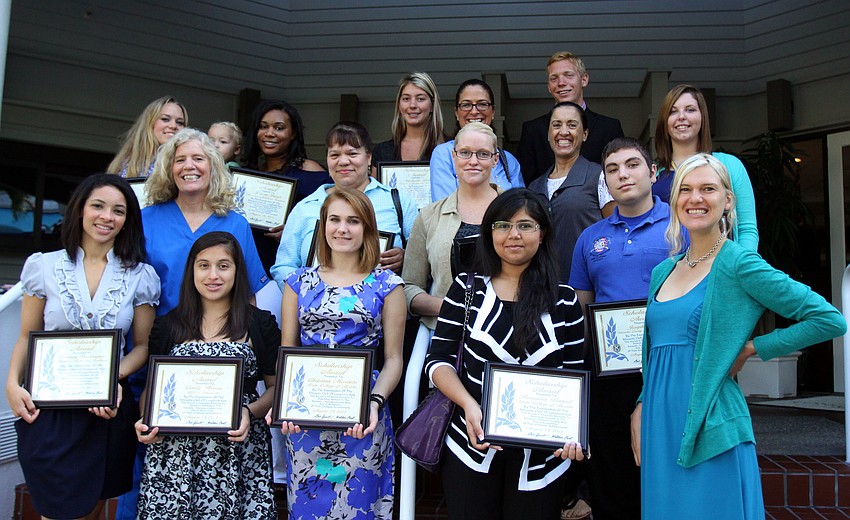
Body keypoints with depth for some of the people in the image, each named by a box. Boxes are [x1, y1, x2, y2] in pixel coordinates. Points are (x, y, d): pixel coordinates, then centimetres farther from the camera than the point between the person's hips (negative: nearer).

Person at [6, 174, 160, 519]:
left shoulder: (140, 277, 1)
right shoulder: (44, 266, 1)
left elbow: (143, 345, 4)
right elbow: (27, 336, 5)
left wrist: (114, 378, -13)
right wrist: (13, 384, -10)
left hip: (109, 409, 1)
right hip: (48, 408, -1)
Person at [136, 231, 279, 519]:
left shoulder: (260, 324, 5)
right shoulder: (167, 325, 10)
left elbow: (276, 386, 6)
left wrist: (250, 412, -11)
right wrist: (145, 421, -4)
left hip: (238, 450, -1)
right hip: (174, 450, 1)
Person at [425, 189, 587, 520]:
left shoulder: (564, 301, 2)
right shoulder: (467, 289, 0)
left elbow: (574, 376, 5)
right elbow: (438, 360, 0)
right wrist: (469, 404, -17)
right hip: (473, 444, 0)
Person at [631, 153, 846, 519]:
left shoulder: (738, 264, -8)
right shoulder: (662, 272, 11)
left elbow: (830, 320, -10)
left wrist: (751, 348, -8)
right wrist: (642, 408, 9)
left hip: (710, 431, -6)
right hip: (659, 429, 6)